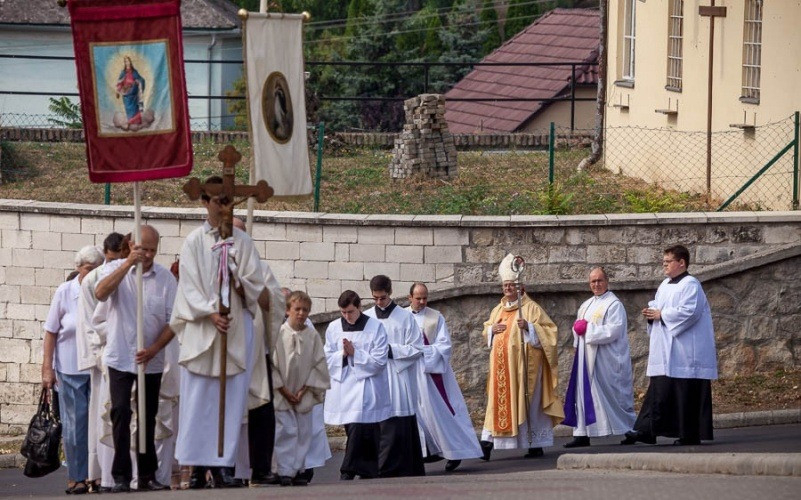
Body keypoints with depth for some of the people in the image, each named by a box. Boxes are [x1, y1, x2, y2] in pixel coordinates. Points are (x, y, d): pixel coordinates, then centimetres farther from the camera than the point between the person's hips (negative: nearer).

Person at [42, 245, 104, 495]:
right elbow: (51, 332, 1)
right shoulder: (65, 292, -2)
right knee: (74, 423, 2)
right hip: (70, 369, -1)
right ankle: (76, 476, 10)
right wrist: (47, 368, -4)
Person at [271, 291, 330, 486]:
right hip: (282, 395, -3)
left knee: (303, 432, 5)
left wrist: (304, 390, -4)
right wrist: (283, 390, -9)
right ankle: (285, 472, -5)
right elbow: (271, 364, -6)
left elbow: (319, 365, 3)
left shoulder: (312, 336, 2)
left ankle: (298, 470, 12)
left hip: (304, 395, 3)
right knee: (285, 432, -6)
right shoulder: (278, 334, -6)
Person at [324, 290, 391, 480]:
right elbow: (327, 358, 7)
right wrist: (342, 354, -11)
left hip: (366, 385, -4)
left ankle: (348, 471, -15)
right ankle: (368, 471, 15)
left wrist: (354, 353, -14)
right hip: (342, 385, 4)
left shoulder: (375, 327, -2)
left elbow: (379, 360, -7)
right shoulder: (334, 328, 9)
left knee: (358, 427, -17)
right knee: (353, 429, 6)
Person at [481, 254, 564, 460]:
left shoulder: (531, 308, -2)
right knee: (500, 400, 1)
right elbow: (486, 330, 26)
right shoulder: (498, 310, 16)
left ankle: (536, 444, 4)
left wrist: (529, 327, -22)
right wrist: (492, 329, 3)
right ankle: (488, 442, -4)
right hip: (502, 364, 5)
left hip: (523, 364, -5)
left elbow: (548, 330, -7)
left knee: (528, 402, -2)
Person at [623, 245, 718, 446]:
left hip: (684, 352, -9)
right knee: (659, 391, 4)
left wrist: (661, 315, -15)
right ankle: (647, 430, 0)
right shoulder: (665, 286, 18)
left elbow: (689, 312, -21)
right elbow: (659, 307, 27)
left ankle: (690, 435, -1)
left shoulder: (690, 285, -10)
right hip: (665, 350, 9)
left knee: (685, 394, -6)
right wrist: (651, 313, 3)